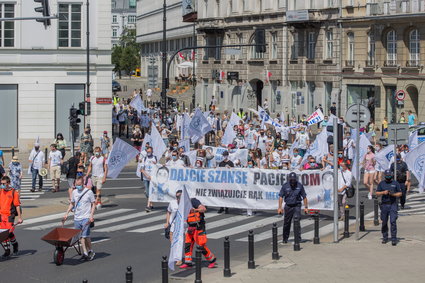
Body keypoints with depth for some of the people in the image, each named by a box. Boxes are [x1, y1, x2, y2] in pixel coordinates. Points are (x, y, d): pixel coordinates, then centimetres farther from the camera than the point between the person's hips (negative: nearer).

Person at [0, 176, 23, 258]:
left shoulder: (14, 192, -4)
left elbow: (17, 205, -4)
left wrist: (19, 217, -7)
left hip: (10, 215, -4)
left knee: (9, 232, -11)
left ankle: (15, 244, 18)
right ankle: (7, 251, 12)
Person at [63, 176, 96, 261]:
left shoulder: (89, 192, -5)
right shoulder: (74, 192, 9)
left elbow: (93, 204, -1)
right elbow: (72, 204, 21)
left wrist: (91, 215, -10)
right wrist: (67, 214, 14)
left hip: (86, 218, -5)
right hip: (77, 218, 5)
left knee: (85, 236, -10)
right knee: (80, 236, 3)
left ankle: (90, 251, 7)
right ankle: (85, 253, 8)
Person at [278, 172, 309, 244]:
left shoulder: (299, 186, -4)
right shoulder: (285, 186, -4)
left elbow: (304, 197, 4)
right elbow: (281, 197, -3)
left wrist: (306, 207, 1)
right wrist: (280, 207, -11)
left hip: (297, 206, -1)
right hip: (288, 206, 1)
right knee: (286, 223, 8)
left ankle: (298, 238, -13)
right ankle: (285, 239, 24)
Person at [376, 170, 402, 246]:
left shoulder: (395, 183, 7)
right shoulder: (381, 183, 11)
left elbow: (400, 193, 7)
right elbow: (377, 193, 8)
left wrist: (393, 194, -12)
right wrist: (383, 192, -11)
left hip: (393, 205, -2)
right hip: (384, 205, 2)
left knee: (393, 221, -11)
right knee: (384, 222, 6)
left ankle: (394, 239, -10)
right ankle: (385, 238, 19)